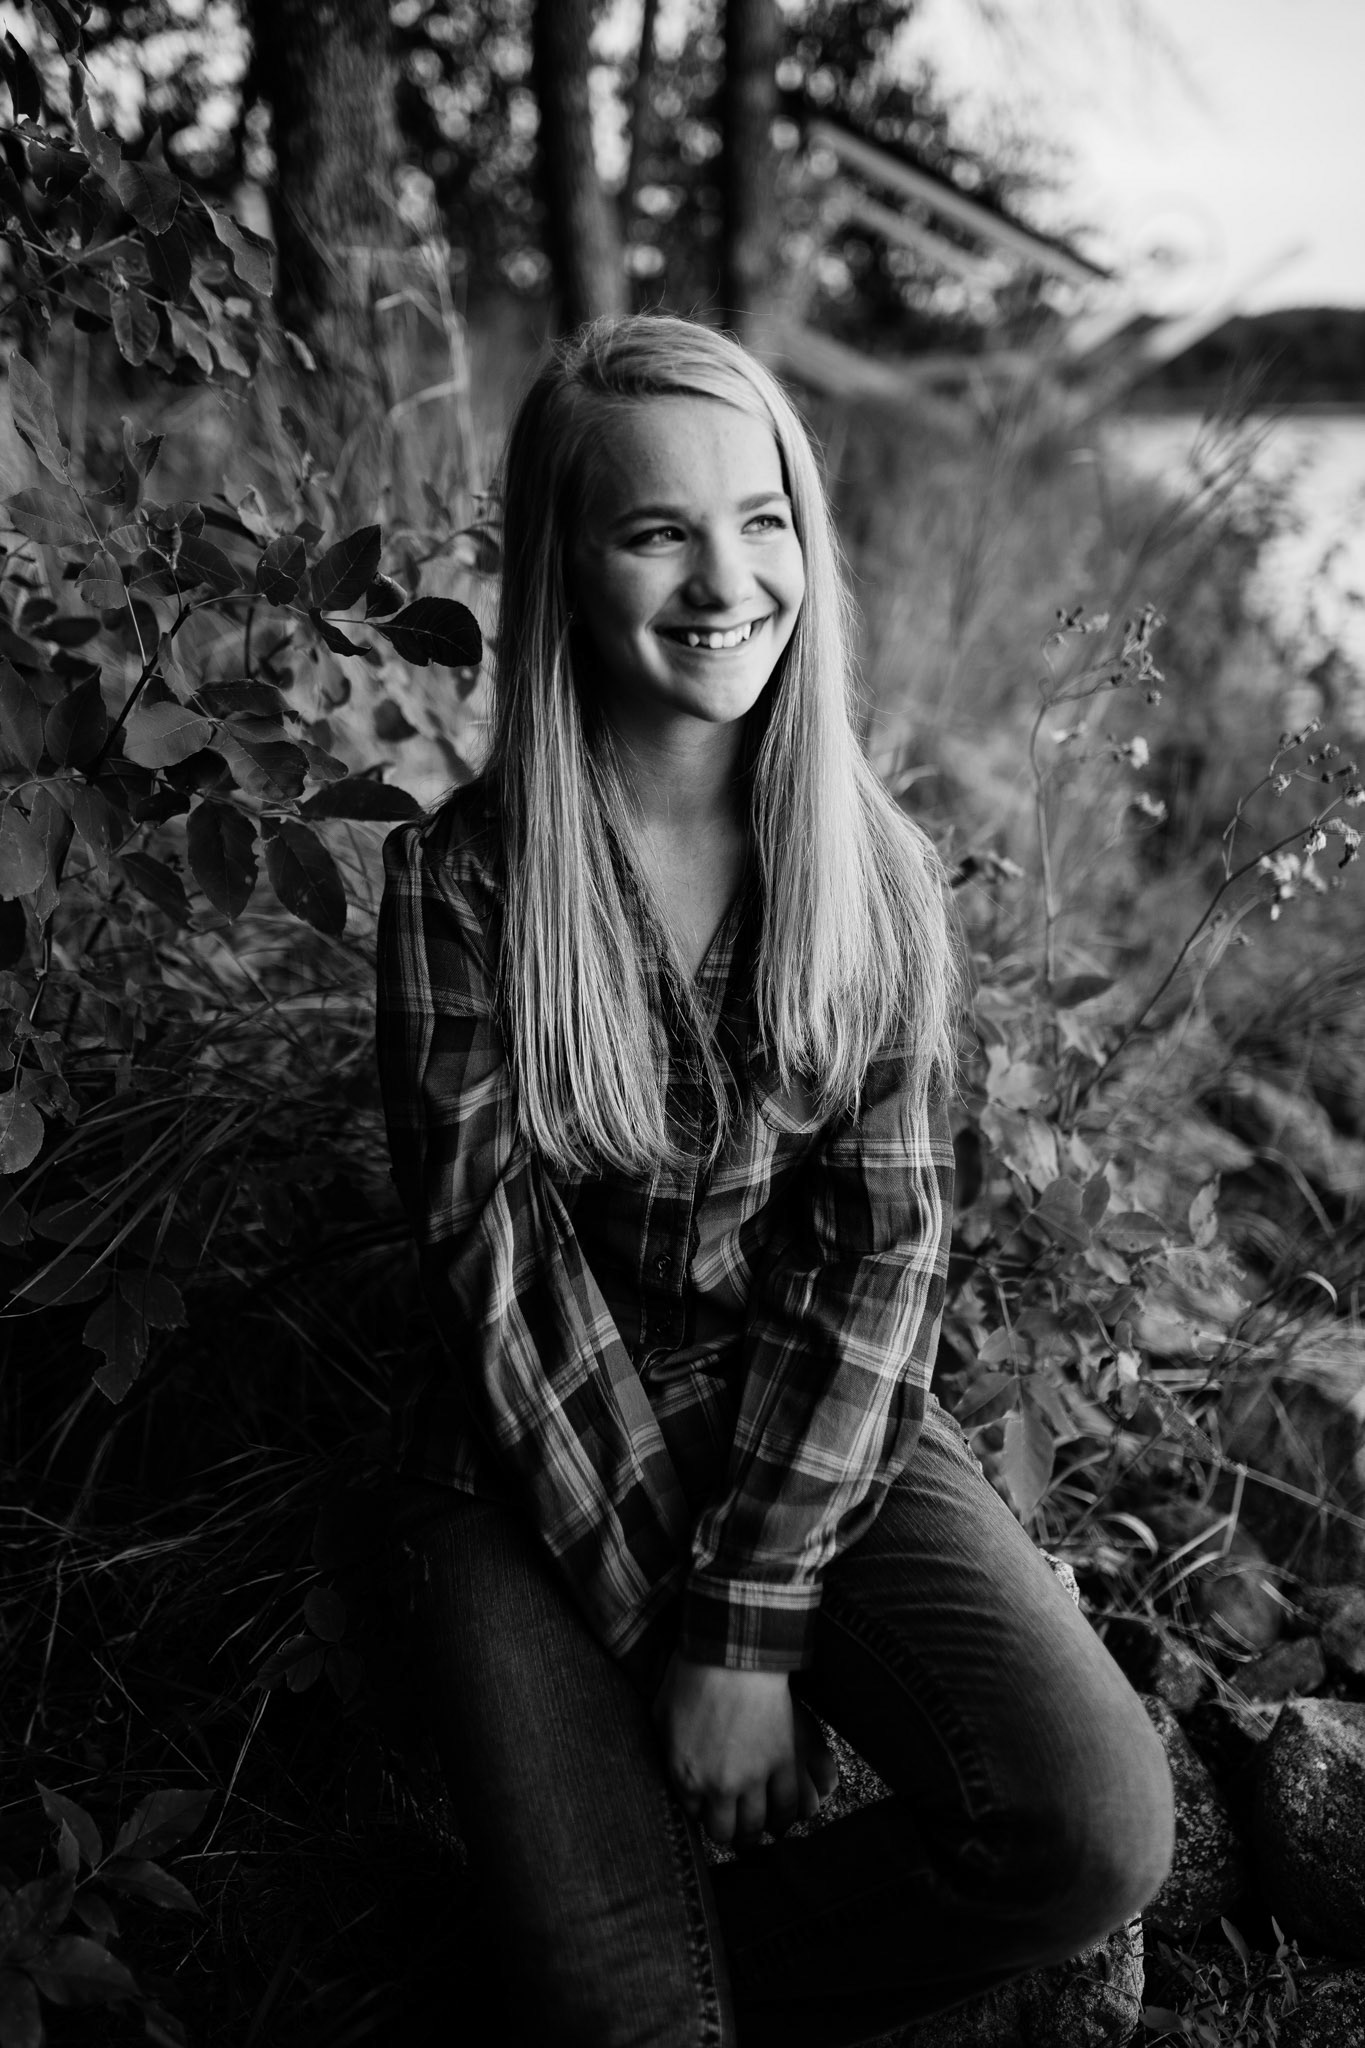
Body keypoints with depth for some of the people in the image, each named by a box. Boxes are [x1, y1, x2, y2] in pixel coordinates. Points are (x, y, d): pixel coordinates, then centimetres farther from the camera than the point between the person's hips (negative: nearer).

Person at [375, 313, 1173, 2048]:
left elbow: (884, 1247, -6)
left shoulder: (875, 870, -2)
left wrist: (753, 1617, -14)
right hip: (541, 1464, -2)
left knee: (1095, 1829, -19)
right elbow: (501, 1271, -12)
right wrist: (666, 1625, -15)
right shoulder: (462, 879, -9)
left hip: (824, 1430, 3)